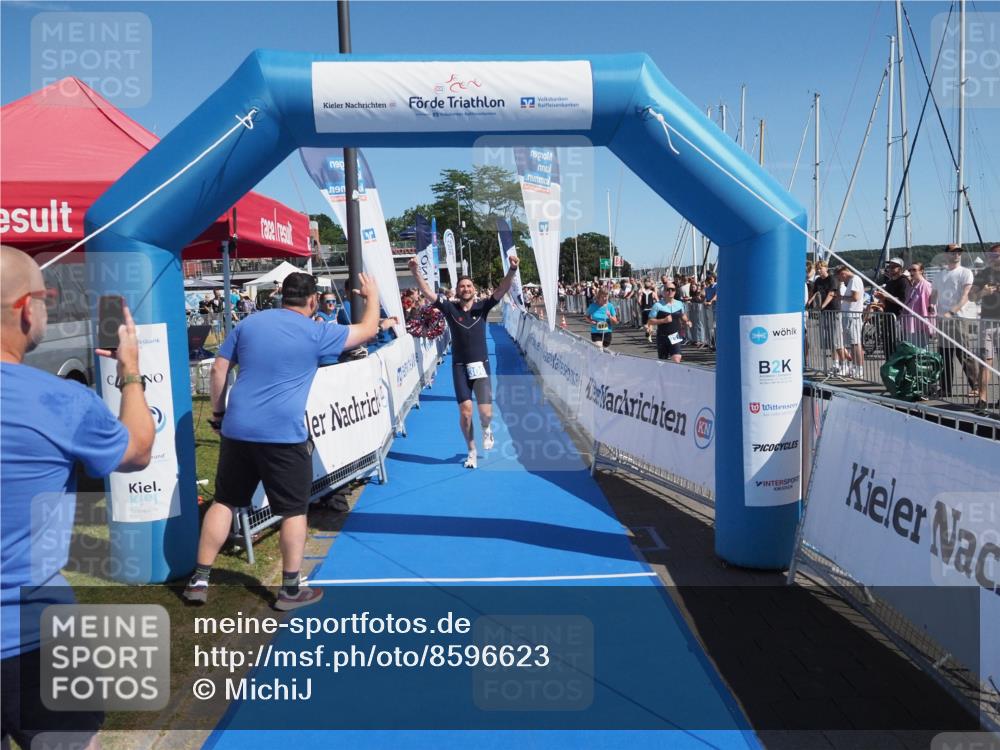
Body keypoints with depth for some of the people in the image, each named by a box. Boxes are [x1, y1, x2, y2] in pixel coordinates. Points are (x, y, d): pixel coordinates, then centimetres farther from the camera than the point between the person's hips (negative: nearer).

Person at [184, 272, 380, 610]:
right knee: (294, 510, 8)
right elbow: (369, 330, 7)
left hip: (237, 429, 5)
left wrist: (218, 412, 20)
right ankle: (290, 589, 14)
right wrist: (372, 294, 24)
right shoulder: (316, 333, -2)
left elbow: (219, 369, 11)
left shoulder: (248, 323, 10)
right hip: (283, 433, -5)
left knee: (224, 502, 16)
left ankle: (199, 580, 20)